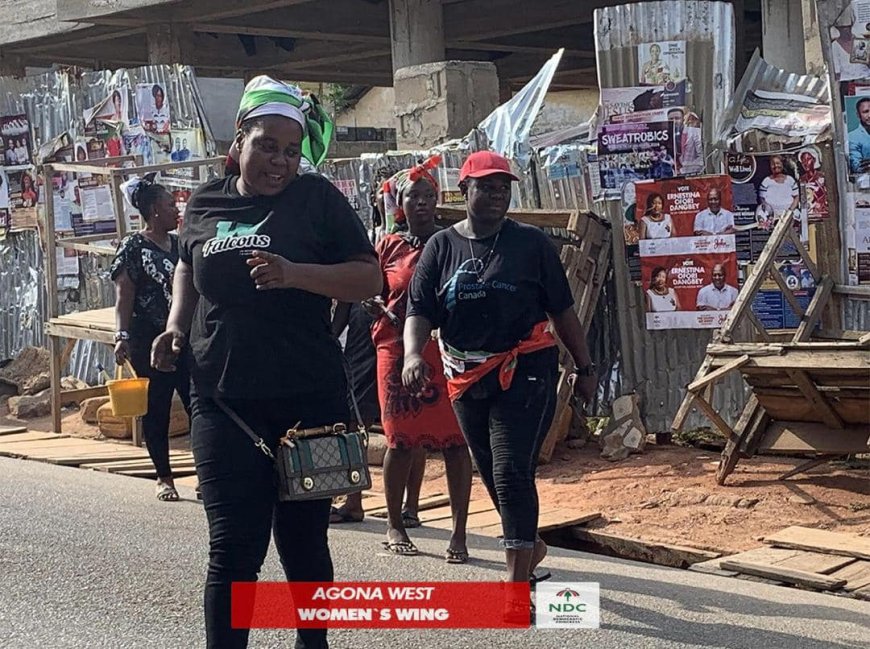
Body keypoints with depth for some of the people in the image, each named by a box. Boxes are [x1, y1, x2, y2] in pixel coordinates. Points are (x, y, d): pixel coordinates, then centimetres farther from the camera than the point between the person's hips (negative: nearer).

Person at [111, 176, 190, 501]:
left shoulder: (179, 244, 12)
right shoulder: (133, 248, -5)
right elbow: (123, 298, -8)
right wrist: (122, 336, -19)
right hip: (149, 341, -5)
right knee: (156, 410, 4)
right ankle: (164, 478, 15)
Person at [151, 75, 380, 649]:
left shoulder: (317, 198, -1)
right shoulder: (205, 203, 9)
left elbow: (369, 279, -5)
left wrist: (294, 273, -20)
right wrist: (177, 325, 9)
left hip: (308, 401, -1)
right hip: (224, 402, 2)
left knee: (304, 539, 10)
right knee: (235, 547, -3)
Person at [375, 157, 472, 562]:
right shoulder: (389, 247, 8)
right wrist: (385, 313, -4)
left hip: (448, 351, -1)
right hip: (398, 352, 1)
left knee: (454, 442, -3)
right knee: (401, 441, 6)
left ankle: (459, 534, 2)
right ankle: (394, 526, 20)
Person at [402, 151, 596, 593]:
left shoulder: (530, 242, 1)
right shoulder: (442, 247, 5)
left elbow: (562, 310, 5)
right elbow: (419, 311, -3)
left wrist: (584, 367, 6)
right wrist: (413, 355, -22)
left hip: (525, 371, -4)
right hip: (467, 378, 4)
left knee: (512, 472, -13)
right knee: (491, 474, 14)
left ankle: (516, 582, -12)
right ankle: (531, 547, 37)